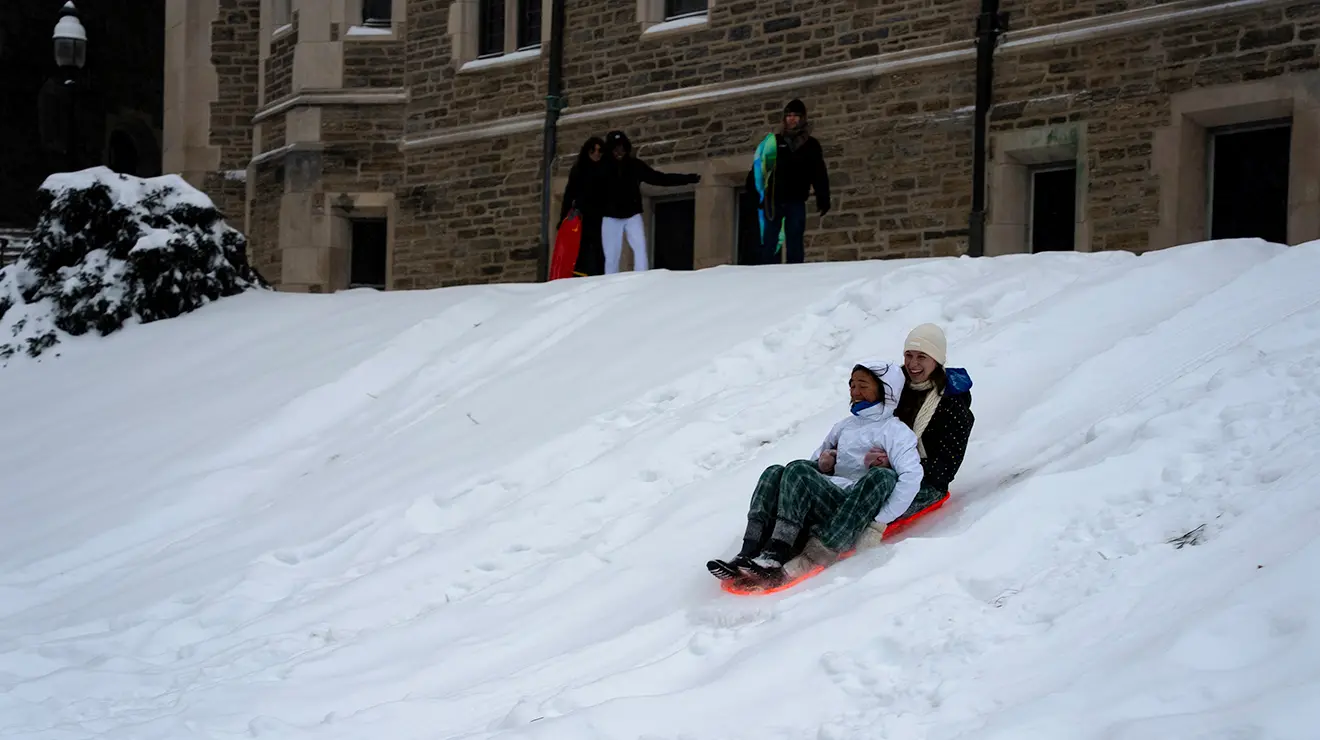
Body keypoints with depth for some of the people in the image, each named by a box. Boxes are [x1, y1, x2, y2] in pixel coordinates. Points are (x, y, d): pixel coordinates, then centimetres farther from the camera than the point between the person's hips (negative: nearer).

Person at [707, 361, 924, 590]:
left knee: (797, 471, -26)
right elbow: (818, 455, 37)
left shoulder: (895, 431, 3)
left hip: (856, 515, -7)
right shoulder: (845, 426, 26)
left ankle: (776, 557, -37)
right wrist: (822, 464, 11)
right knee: (775, 473, -17)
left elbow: (912, 476, -13)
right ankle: (748, 555, -31)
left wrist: (878, 520, -20)